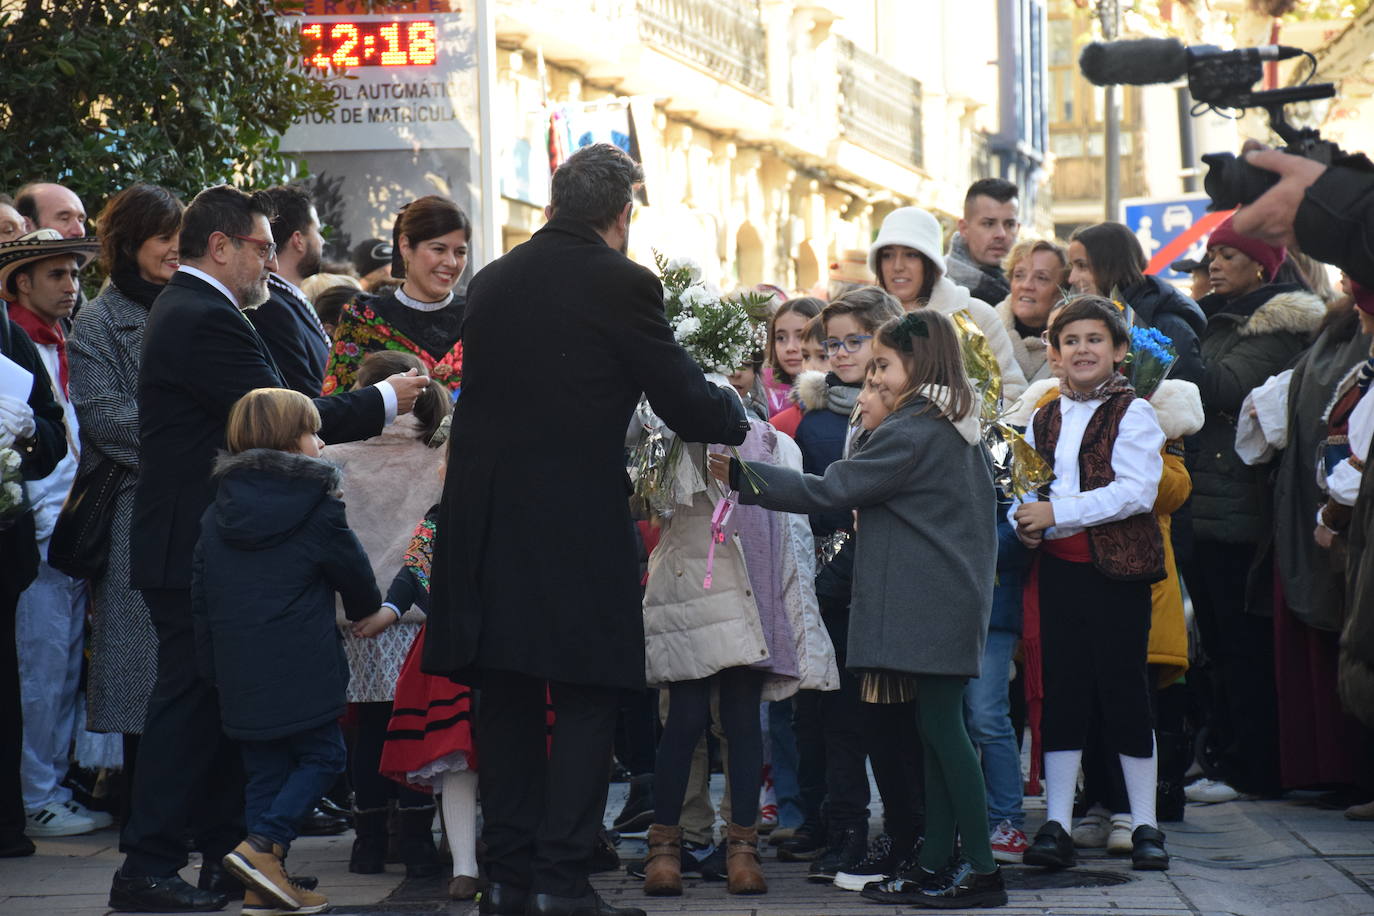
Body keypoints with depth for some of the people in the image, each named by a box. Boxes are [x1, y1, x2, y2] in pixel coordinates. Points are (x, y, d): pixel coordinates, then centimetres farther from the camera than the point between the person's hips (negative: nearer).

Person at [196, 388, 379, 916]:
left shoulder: (217, 514, 9)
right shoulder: (317, 507, -6)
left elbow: (201, 597, 11)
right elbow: (355, 577, 4)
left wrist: (212, 667, 17)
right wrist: (364, 611, 26)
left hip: (240, 674, 6)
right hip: (301, 670, -6)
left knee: (265, 769, 12)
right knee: (322, 757, 5)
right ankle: (261, 845, -13)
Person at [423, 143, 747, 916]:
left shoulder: (493, 281, 10)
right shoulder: (621, 284, -8)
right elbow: (685, 403, -5)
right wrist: (738, 417, 18)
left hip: (488, 521, 6)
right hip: (578, 523, -6)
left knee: (508, 701, 12)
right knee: (587, 699, 2)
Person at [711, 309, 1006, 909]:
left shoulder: (910, 434, -14)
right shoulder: (960, 429, 14)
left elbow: (826, 492, -13)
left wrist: (742, 475, -9)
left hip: (928, 606, -9)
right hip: (953, 600, 9)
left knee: (941, 726, -7)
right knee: (938, 729, 9)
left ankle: (978, 867, -7)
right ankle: (936, 864, 11)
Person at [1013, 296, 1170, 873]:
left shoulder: (1132, 414, -4)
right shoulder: (1043, 421, 12)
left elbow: (1137, 491, -14)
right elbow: (1025, 488, 19)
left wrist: (1057, 511, -17)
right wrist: (1025, 523, -4)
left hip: (1117, 566, -4)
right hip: (1058, 569, 5)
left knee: (1123, 690, -1)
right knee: (1062, 692, 5)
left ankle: (1144, 826, 7)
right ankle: (1056, 824, 7)